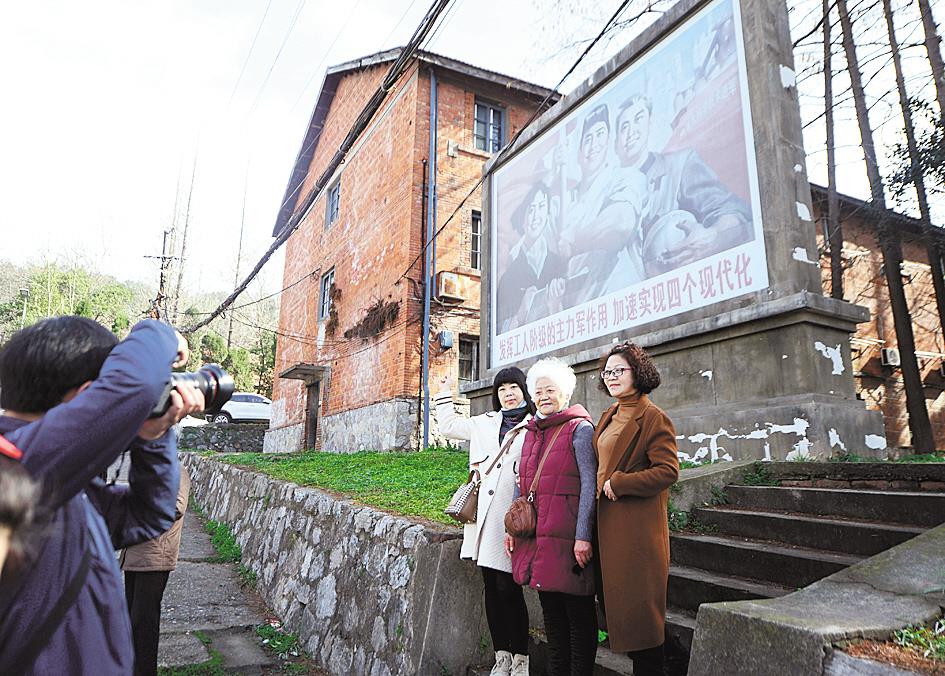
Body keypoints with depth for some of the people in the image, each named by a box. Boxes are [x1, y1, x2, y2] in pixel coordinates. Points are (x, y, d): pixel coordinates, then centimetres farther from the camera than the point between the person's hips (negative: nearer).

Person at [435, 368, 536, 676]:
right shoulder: (485, 423, 15)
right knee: (491, 589, 10)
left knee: (508, 588, -4)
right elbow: (448, 426, 27)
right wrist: (444, 393, 31)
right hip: (486, 516, 5)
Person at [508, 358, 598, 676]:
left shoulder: (579, 429, -6)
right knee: (550, 608, 17)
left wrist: (583, 535, -16)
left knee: (577, 610, 4)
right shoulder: (532, 431, 14)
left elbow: (589, 485, -11)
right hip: (535, 533, 7)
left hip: (566, 536, -7)